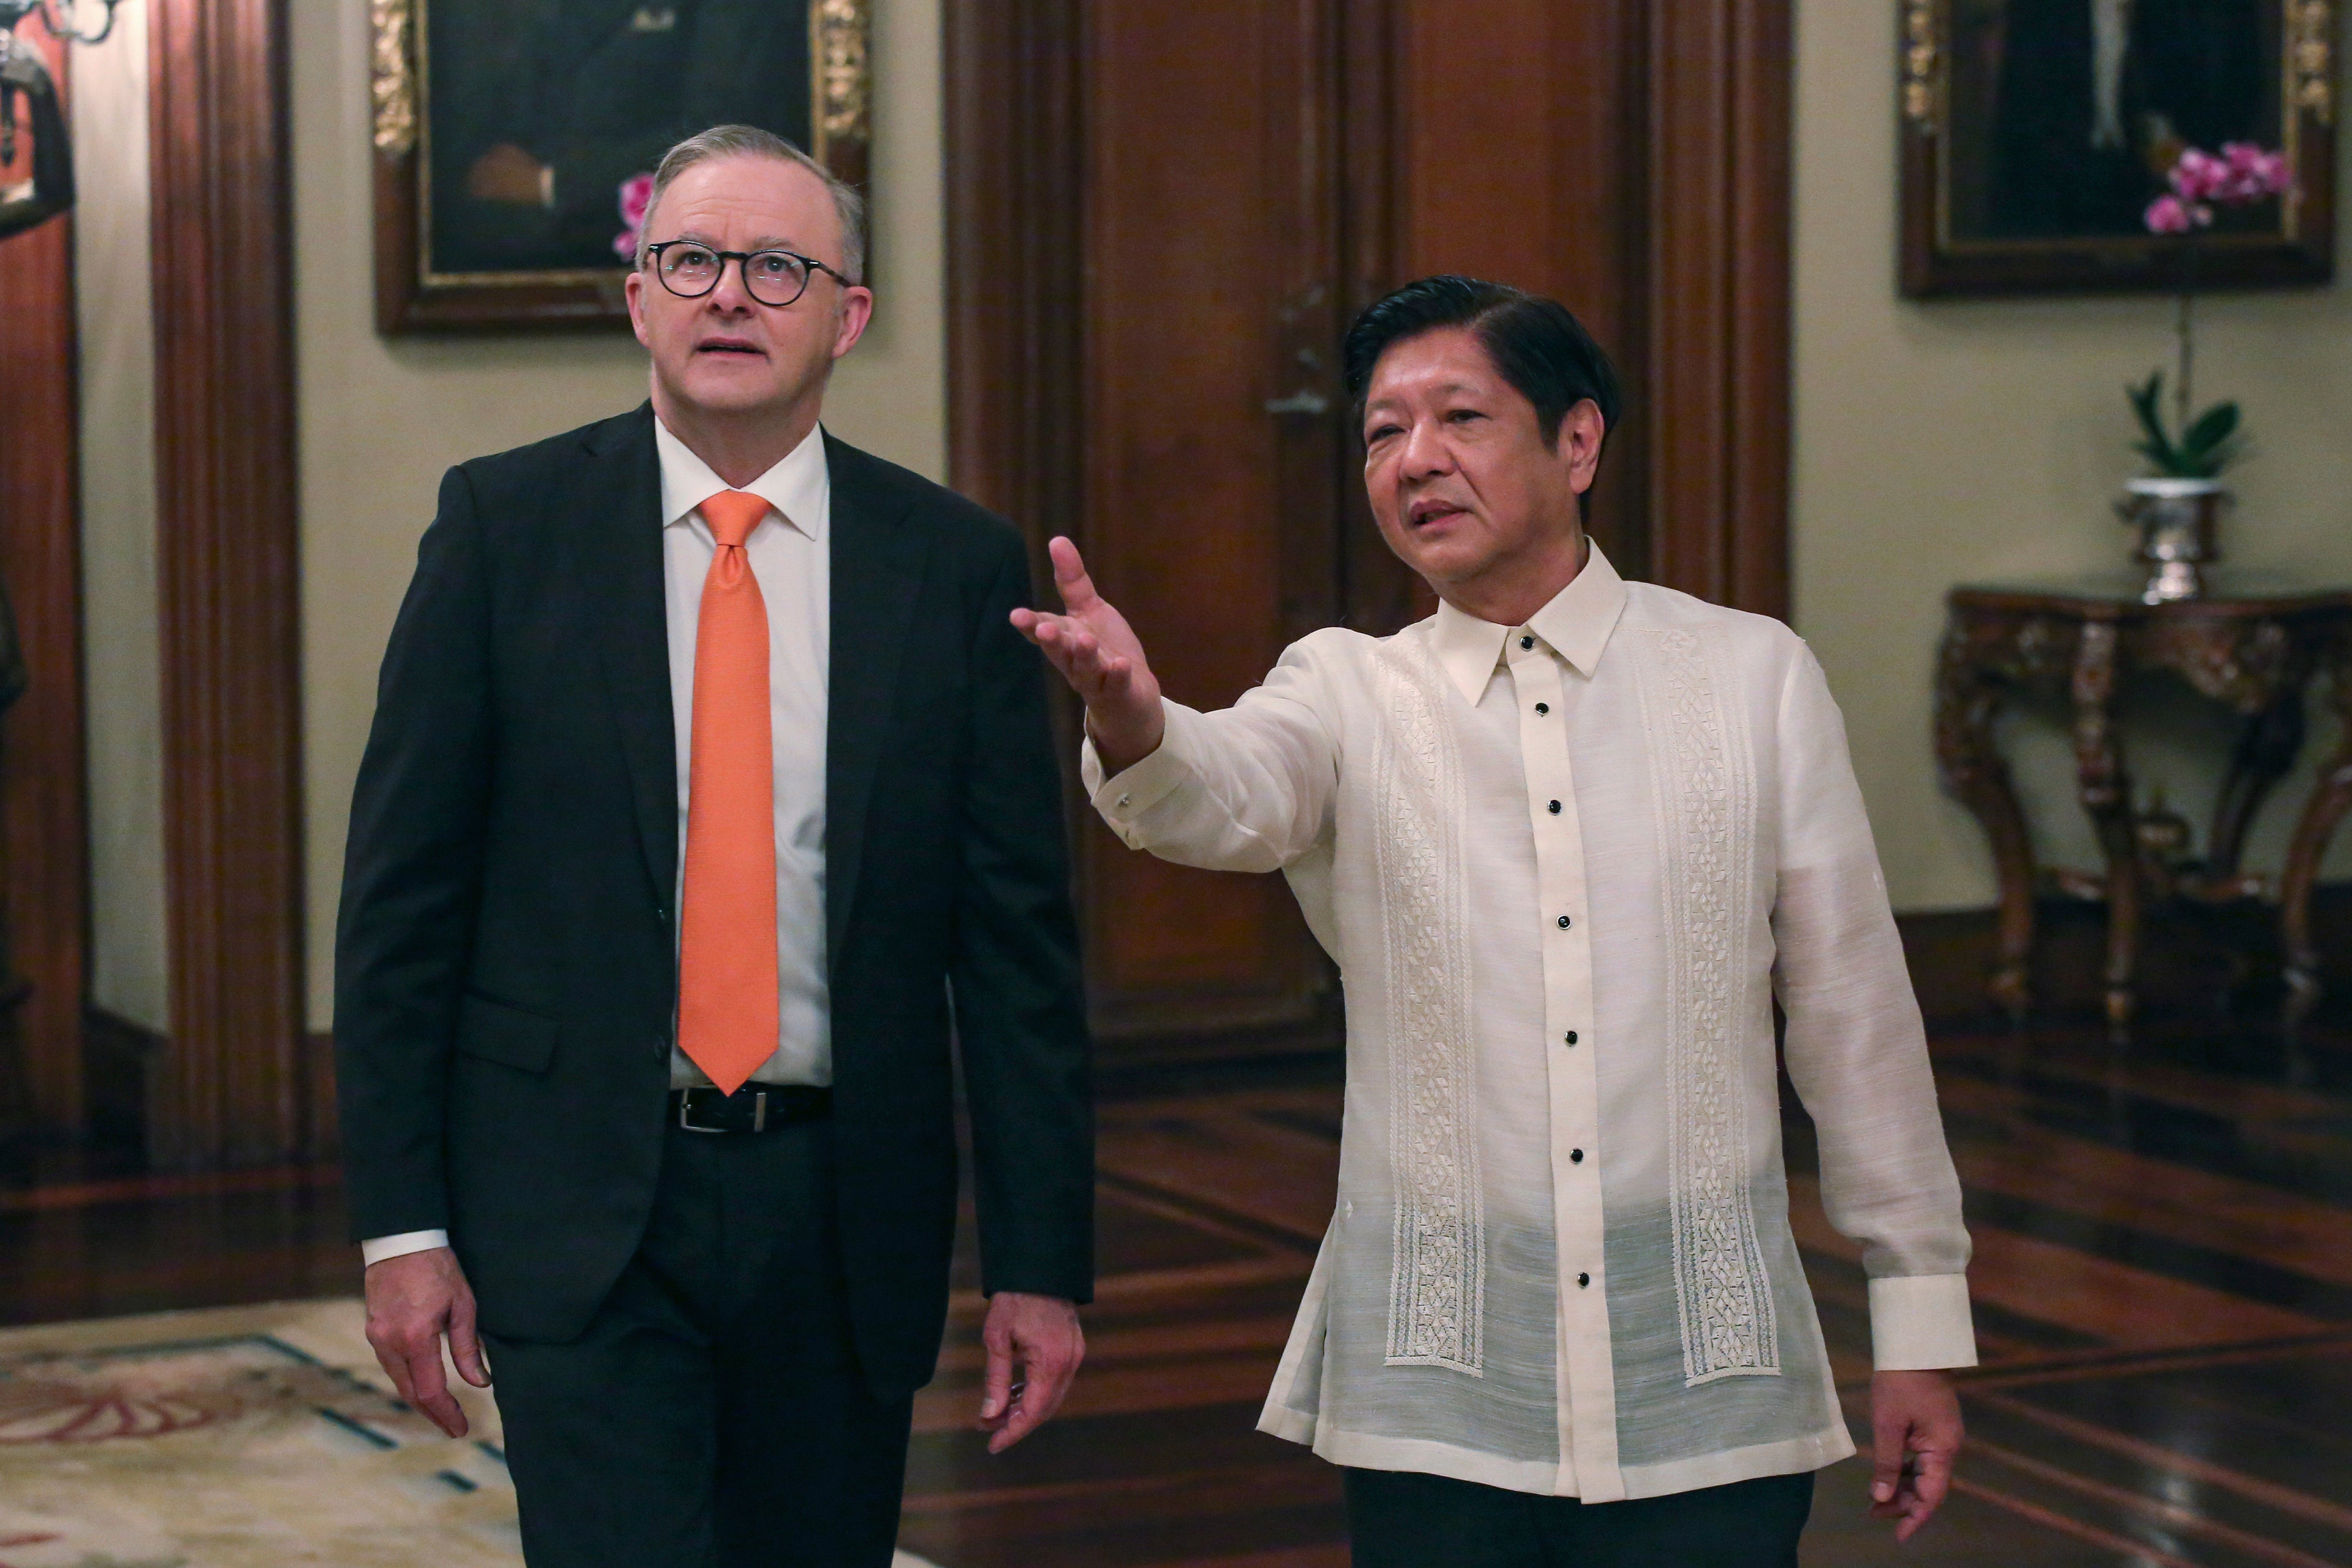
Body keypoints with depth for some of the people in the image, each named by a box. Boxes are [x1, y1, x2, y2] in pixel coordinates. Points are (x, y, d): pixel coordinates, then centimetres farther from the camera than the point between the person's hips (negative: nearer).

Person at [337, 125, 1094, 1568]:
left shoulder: (954, 565, 2)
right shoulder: (506, 525, 0)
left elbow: (1018, 933, 2)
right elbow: (403, 890, 0)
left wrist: (1043, 1260, -1)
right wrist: (402, 1223, -5)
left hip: (841, 1207, 2)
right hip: (583, 1201, -2)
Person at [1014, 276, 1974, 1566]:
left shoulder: (1754, 677, 3)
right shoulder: (1348, 695, 4)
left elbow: (1853, 1008, 6)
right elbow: (1226, 799, -20)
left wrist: (1919, 1314, 6)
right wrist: (1131, 722, -43)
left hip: (1704, 1366, 0)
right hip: (1434, 1390, 0)